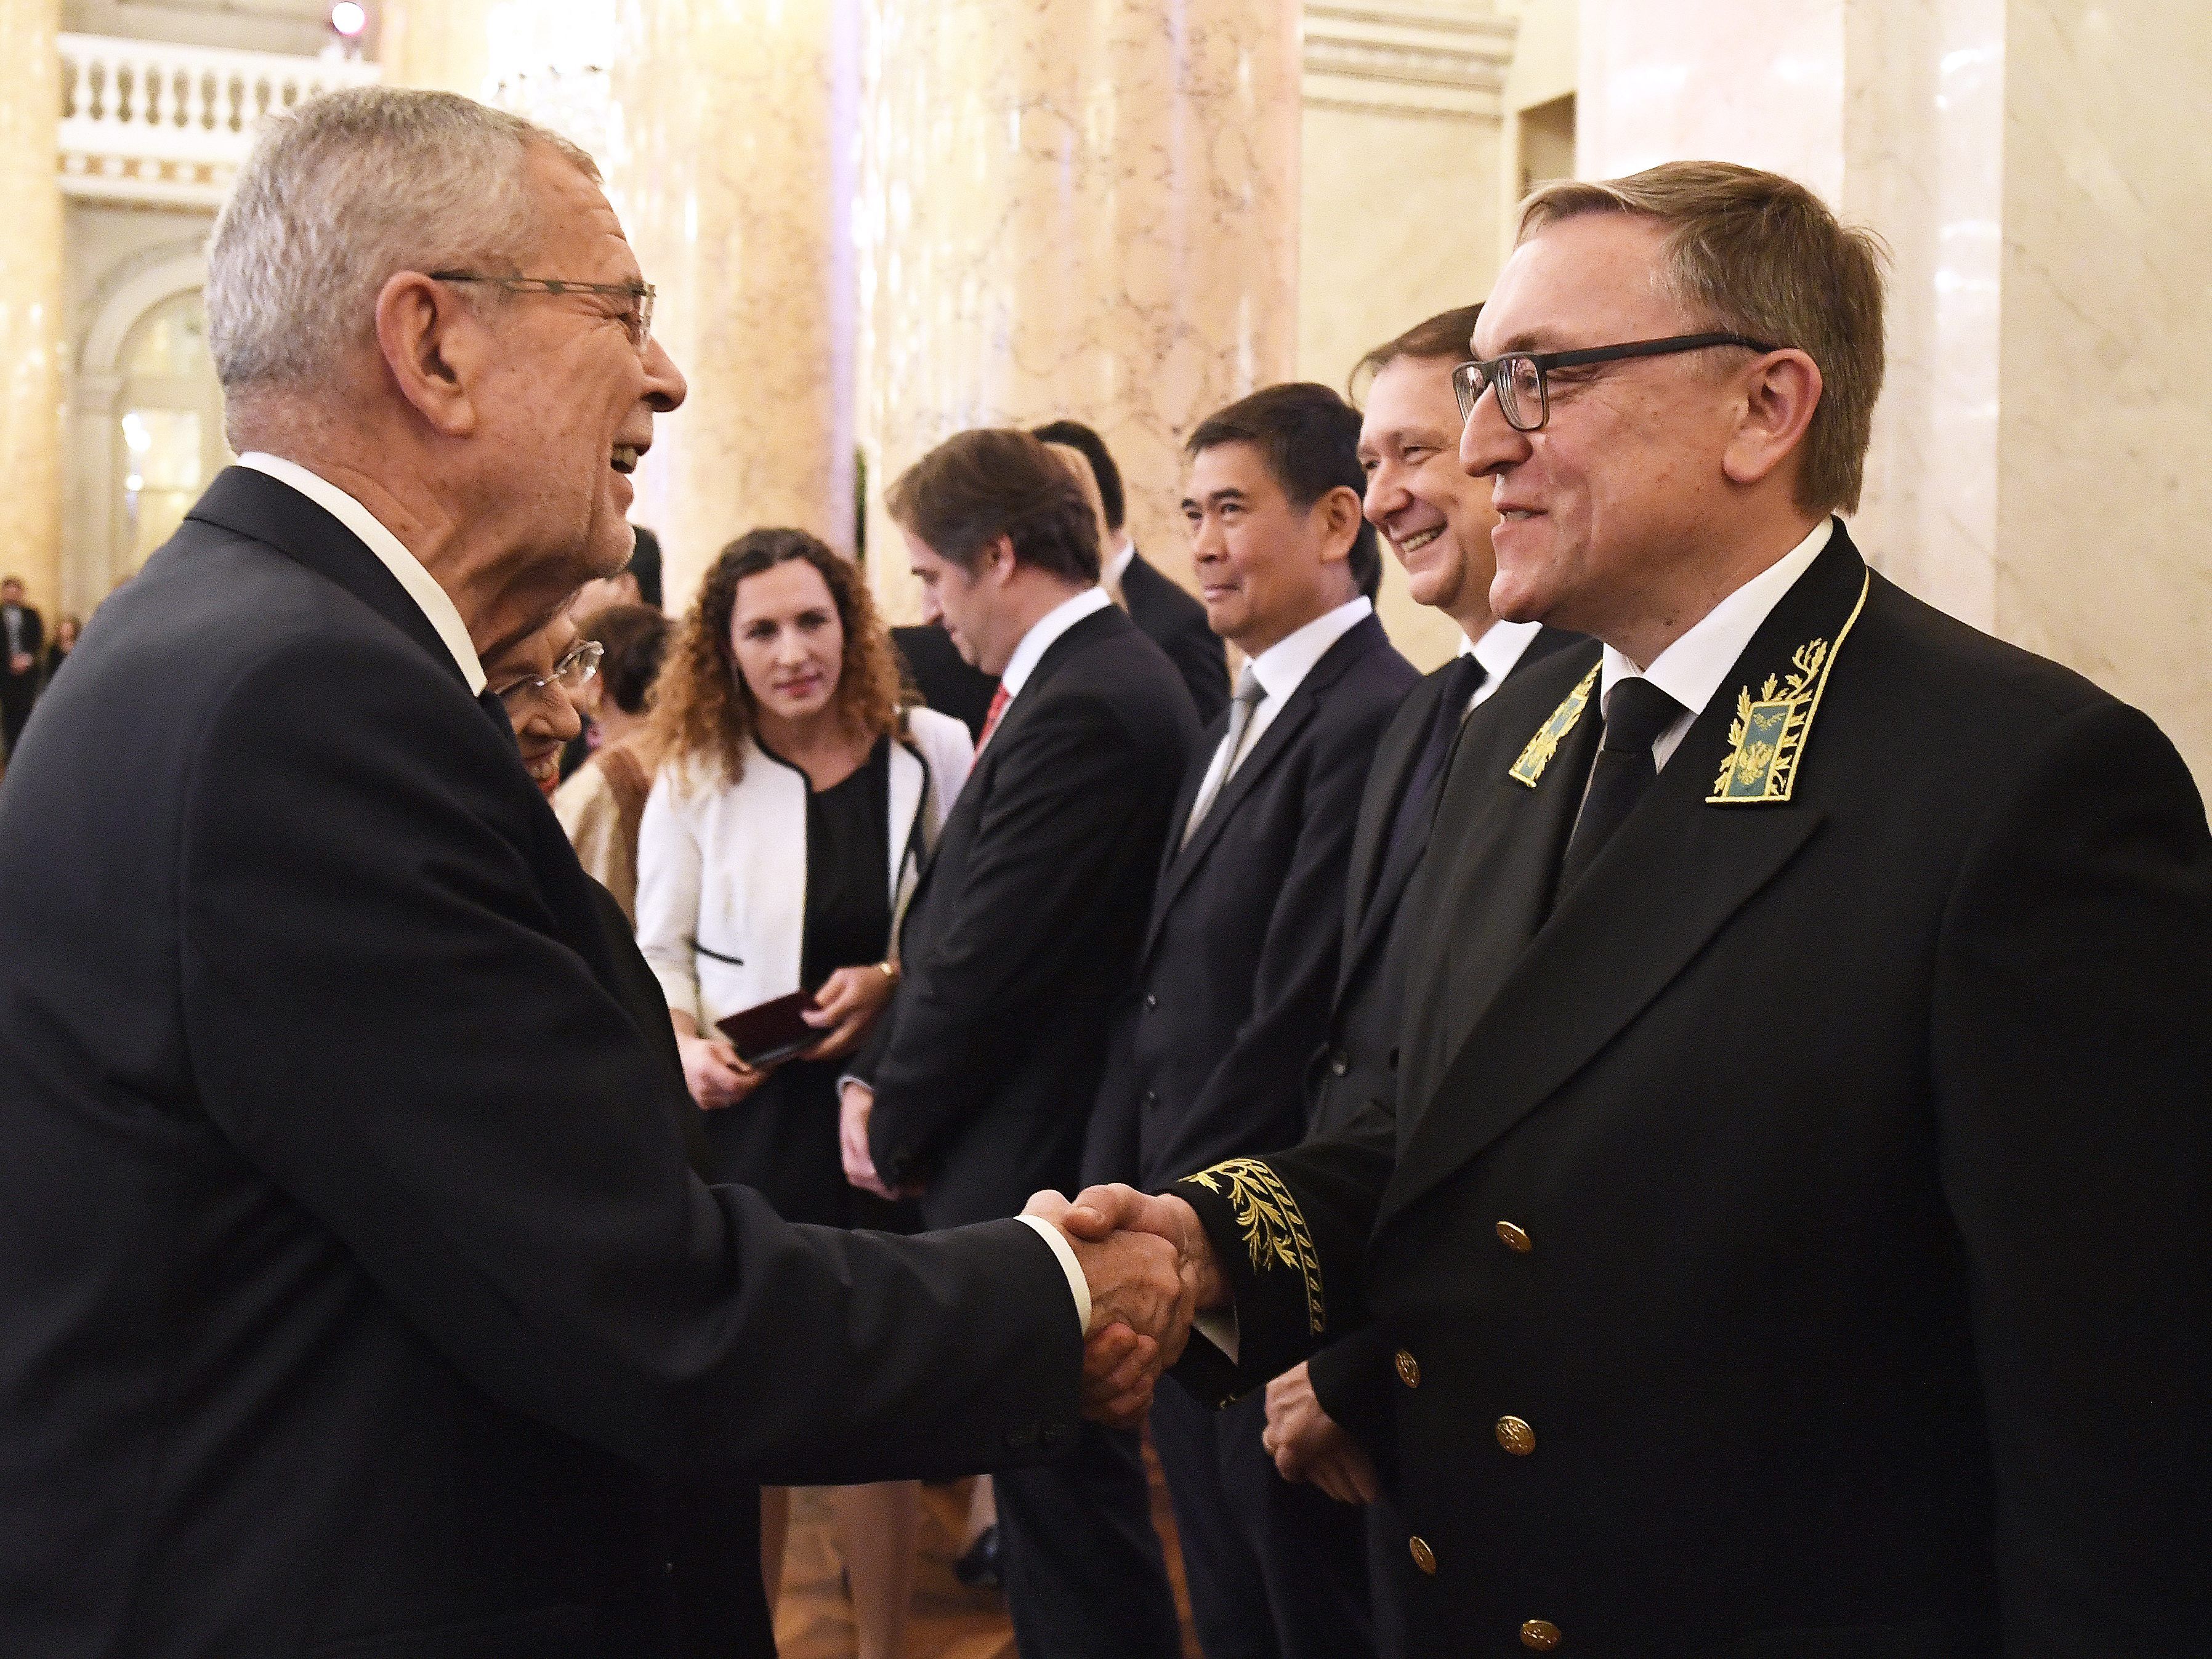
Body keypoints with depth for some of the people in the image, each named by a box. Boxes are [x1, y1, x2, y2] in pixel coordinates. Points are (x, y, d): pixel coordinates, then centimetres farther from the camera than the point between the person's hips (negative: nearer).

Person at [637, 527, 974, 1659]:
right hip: (742, 1121, 0)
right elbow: (660, 949, 3)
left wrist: (895, 980, -16)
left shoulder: (932, 752, -5)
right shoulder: (695, 775, -2)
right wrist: (684, 1048, -15)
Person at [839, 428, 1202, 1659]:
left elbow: (985, 958, -21)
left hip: (1035, 1176, -10)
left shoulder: (1082, 709, -22)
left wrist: (894, 1125, -6)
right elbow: (967, 922, 10)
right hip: (1060, 1149, 10)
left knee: (1069, 1504, 2)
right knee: (1055, 1498, 20)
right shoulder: (1111, 674, 10)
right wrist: (885, 1076, 3)